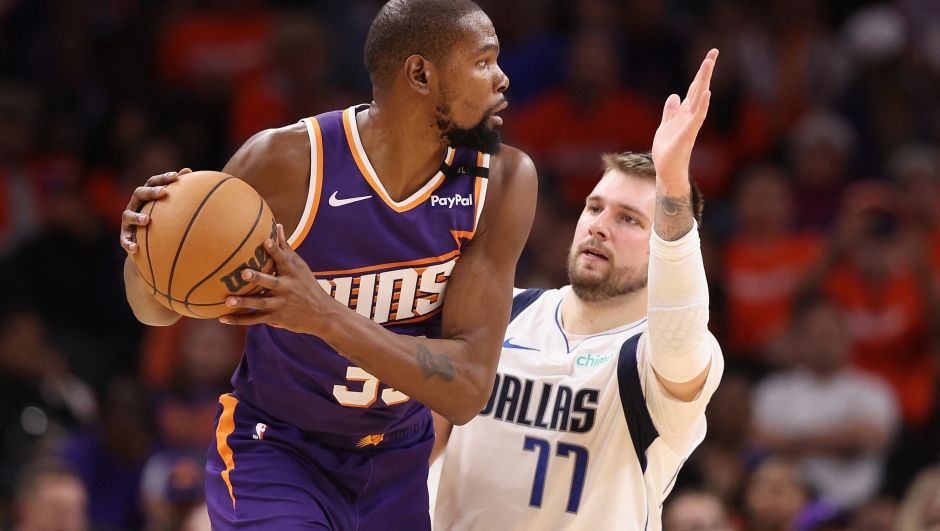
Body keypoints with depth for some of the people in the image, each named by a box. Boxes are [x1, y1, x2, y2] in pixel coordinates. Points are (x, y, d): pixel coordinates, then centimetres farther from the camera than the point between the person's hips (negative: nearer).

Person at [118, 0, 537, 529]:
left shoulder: (503, 183, -15)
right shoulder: (289, 162, -21)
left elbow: (468, 391, -22)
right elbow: (160, 307, -6)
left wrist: (327, 317, -38)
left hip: (399, 465, 4)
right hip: (276, 449, -4)